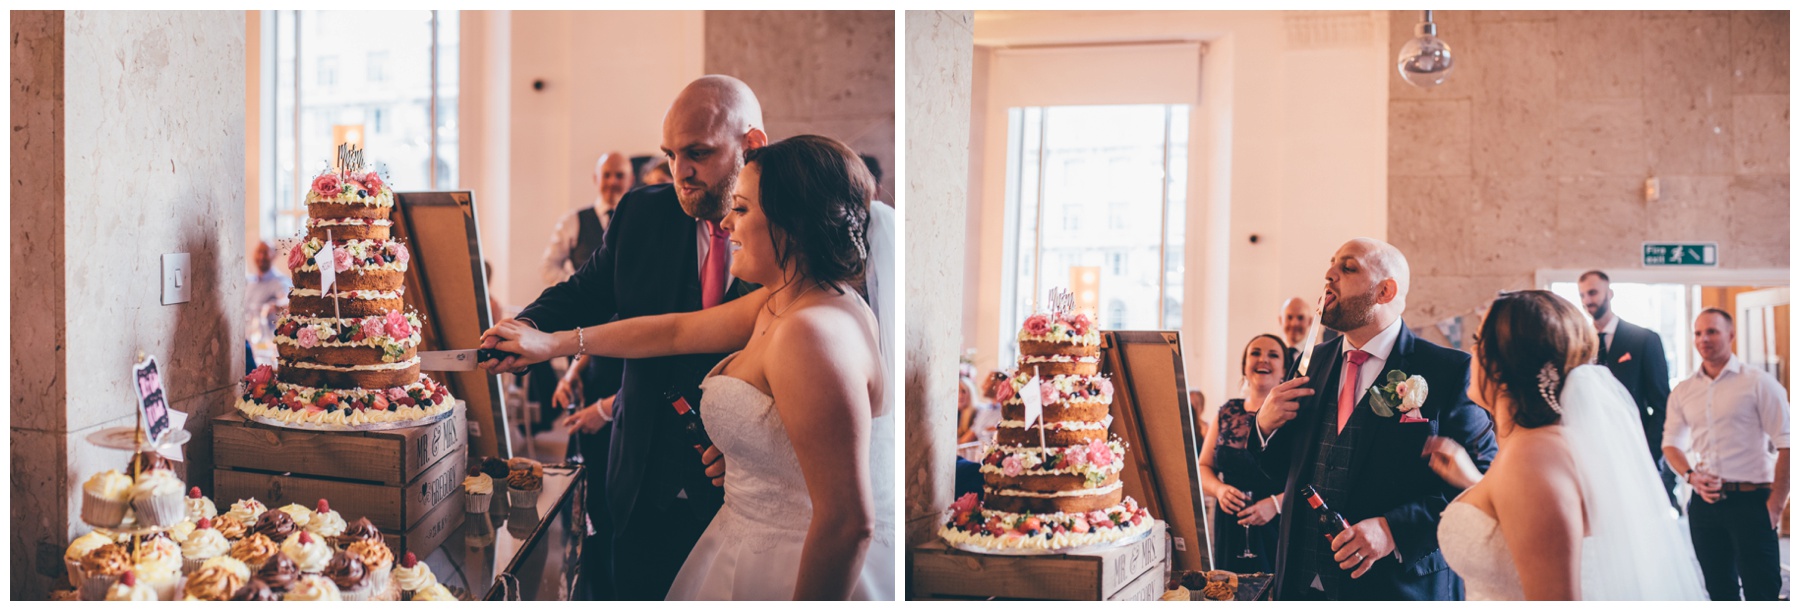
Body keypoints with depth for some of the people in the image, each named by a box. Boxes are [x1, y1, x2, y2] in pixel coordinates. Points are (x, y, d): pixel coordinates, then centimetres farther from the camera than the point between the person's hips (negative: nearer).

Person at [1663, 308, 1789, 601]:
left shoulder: (1758, 383, -3)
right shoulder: (1683, 391, 10)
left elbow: (1785, 446, -6)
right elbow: (1671, 444, 16)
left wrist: (1776, 504, -11)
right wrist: (1691, 475, -4)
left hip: (1751, 501, -4)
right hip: (1705, 501, 5)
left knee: (1761, 592, -5)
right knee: (1719, 589, 12)